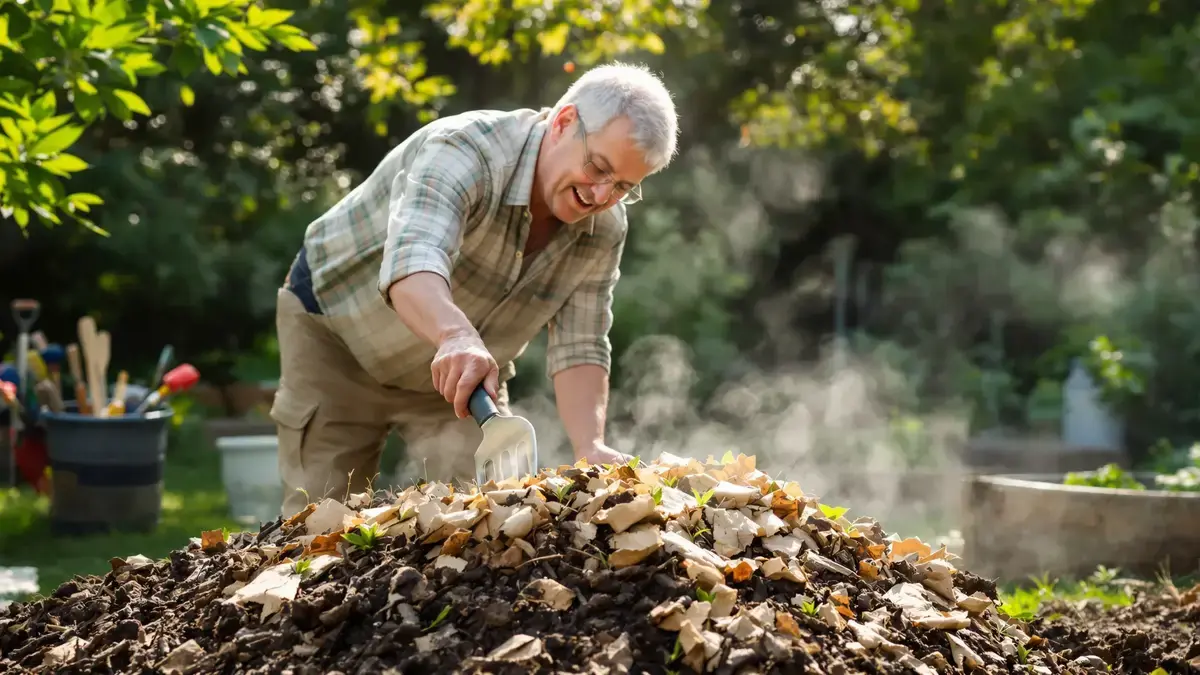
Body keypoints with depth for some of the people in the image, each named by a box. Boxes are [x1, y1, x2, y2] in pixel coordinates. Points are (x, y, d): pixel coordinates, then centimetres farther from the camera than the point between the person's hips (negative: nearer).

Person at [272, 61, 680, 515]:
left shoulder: (605, 228, -13)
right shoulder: (465, 151, -34)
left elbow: (578, 348, -14)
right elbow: (412, 260, -52)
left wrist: (591, 447, -32)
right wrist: (457, 337, -73)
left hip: (458, 372, 5)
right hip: (338, 332, -5)